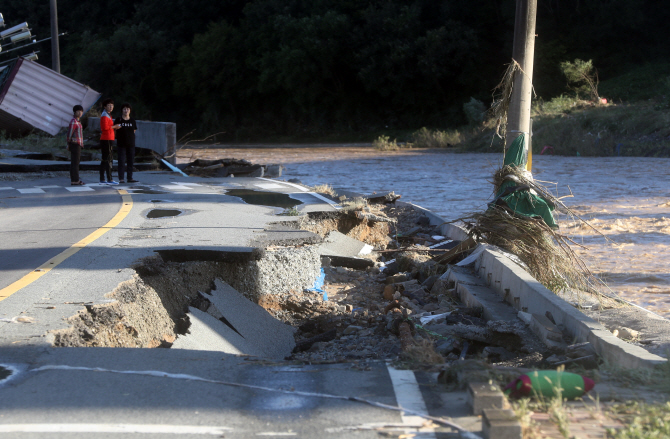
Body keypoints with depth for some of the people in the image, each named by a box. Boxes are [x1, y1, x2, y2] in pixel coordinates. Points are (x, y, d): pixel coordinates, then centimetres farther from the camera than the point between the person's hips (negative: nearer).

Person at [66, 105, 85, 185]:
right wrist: (69, 144, -8)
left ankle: (75, 179, 16)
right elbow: (69, 133, -16)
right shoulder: (73, 122, -13)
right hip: (75, 144, -10)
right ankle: (74, 181, -9)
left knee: (75, 163, 12)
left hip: (78, 145, 10)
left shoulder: (77, 121, 18)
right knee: (75, 163, -9)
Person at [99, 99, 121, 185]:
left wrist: (114, 128, 9)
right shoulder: (104, 116, -11)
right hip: (107, 140, -10)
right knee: (108, 159, -10)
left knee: (104, 160, 10)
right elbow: (105, 127, -22)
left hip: (109, 139, 10)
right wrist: (114, 126, -12)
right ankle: (109, 179, -11)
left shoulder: (108, 115, 20)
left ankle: (102, 179, 12)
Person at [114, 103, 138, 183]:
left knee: (130, 161, 5)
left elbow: (134, 131, 13)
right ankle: (121, 178, 0)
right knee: (121, 161, -4)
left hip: (131, 144, 3)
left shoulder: (132, 121, 8)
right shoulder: (118, 120, 0)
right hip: (121, 144, -3)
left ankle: (130, 178, 12)